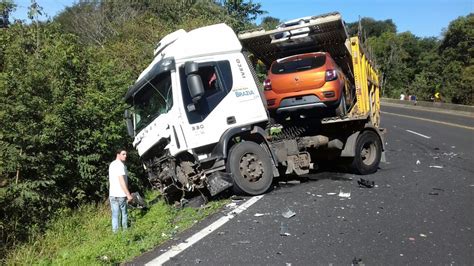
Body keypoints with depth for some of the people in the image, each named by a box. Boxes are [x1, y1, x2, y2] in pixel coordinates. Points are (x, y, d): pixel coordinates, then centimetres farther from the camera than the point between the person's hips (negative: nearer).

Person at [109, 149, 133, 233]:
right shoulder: (120, 165, -14)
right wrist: (128, 194, -20)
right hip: (121, 194, -7)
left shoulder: (111, 164, 14)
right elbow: (122, 181, -21)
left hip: (112, 194, 7)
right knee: (124, 214, 6)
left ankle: (115, 232, 11)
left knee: (115, 215, 9)